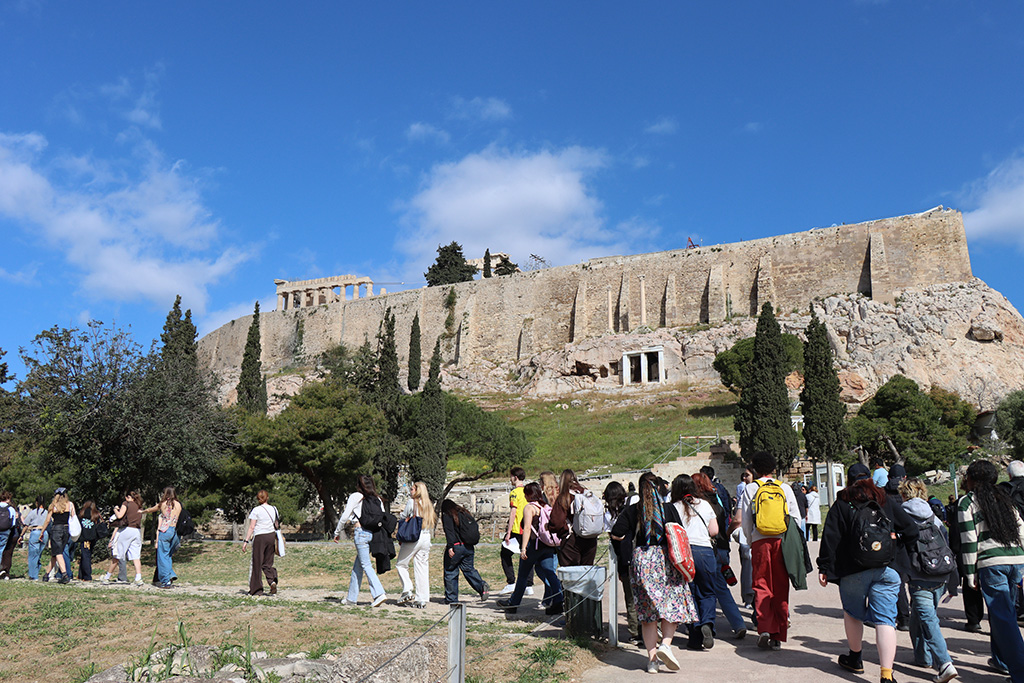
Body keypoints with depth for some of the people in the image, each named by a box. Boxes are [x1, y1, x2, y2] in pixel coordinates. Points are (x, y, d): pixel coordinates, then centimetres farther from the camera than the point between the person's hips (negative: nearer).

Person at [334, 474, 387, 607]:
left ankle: (379, 593, -18)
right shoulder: (378, 499, 15)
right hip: (374, 533, 6)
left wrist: (337, 533, 11)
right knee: (357, 565, 16)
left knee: (366, 565, -5)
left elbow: (345, 516, 0)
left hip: (361, 531, -6)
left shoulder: (355, 497, 2)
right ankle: (351, 597, 21)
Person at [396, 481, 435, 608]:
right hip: (426, 537, 6)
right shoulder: (428, 504, 11)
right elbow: (431, 522, 15)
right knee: (422, 568, 7)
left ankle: (407, 591, -2)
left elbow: (403, 518, 2)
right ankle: (422, 599, 5)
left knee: (401, 564, 10)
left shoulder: (411, 502, -5)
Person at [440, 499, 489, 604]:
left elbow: (449, 532, -16)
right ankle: (482, 585, -6)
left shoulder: (447, 516, -4)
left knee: (450, 571, 7)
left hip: (456, 547, -6)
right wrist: (473, 542, 20)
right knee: (469, 569, 17)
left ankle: (451, 599, 11)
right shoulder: (465, 513, 14)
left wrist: (450, 547, -19)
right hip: (469, 547, 6)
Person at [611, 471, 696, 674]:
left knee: (647, 611, 7)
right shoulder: (669, 509, -1)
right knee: (672, 605, 10)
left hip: (641, 560, 1)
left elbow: (616, 535, -5)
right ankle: (665, 643, -11)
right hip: (665, 559, -1)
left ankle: (652, 658, 7)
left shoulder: (631, 511, 0)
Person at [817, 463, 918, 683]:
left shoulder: (841, 505, 2)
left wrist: (824, 568, -1)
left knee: (853, 614, 19)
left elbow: (830, 539, -4)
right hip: (885, 570, 1)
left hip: (853, 572, -1)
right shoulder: (887, 502, 9)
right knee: (885, 619, -1)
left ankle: (855, 659, 34)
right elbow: (911, 529, 7)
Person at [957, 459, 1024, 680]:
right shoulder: (1003, 498, 18)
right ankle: (1002, 660, 32)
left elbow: (968, 539, -4)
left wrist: (970, 573, 0)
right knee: (1004, 611, 20)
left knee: (1002, 617, -3)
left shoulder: (967, 501, 1)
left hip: (991, 562, -6)